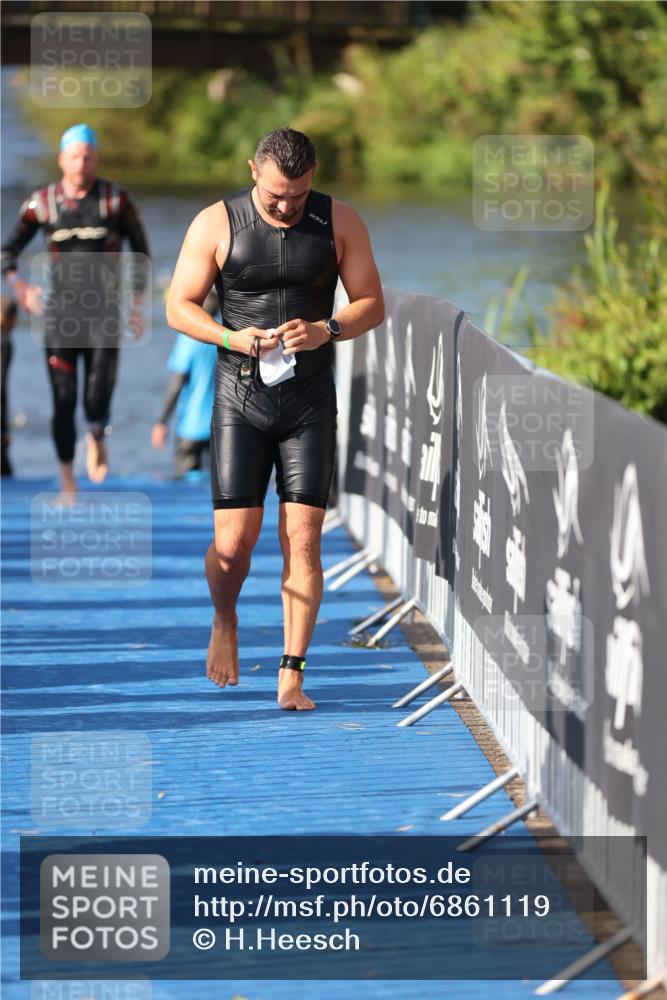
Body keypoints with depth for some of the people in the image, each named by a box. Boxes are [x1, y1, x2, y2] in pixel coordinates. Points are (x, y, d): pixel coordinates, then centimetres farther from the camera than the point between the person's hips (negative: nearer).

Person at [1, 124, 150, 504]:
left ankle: (97, 437, 22)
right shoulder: (42, 203, 2)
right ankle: (67, 478, 12)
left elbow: (141, 251, 11)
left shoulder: (116, 199, 0)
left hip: (105, 313, -1)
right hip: (61, 314, 1)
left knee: (99, 399, -12)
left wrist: (138, 302, 7)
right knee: (63, 399, -1)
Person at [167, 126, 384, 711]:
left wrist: (323, 331, -15)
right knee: (234, 541, -6)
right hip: (240, 398, -1)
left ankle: (292, 676, -1)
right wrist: (234, 338, -17)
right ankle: (225, 621, 27)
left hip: (310, 400, 1)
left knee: (303, 541, -5)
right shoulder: (216, 224, -3)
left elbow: (372, 305, 5)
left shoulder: (340, 223, 1)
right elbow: (180, 307, 1)